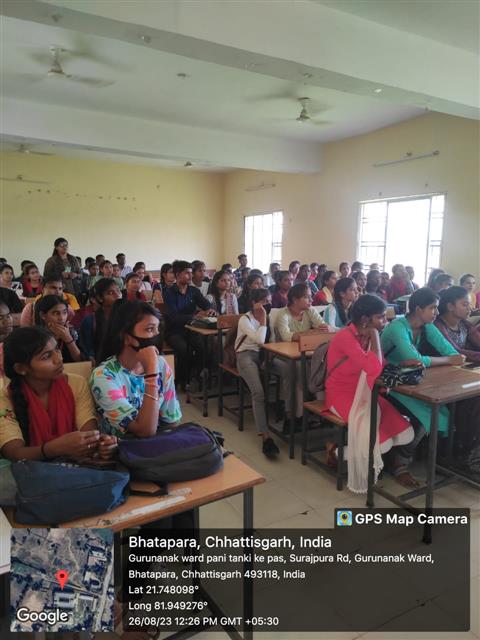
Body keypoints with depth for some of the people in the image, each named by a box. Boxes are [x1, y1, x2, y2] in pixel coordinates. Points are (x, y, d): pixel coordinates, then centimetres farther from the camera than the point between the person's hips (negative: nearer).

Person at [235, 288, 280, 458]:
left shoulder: (270, 316, 12)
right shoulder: (245, 320, -5)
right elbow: (260, 340, -19)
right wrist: (263, 321, -9)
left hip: (263, 354, 6)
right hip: (246, 355, -6)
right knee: (258, 392, -30)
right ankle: (265, 436, -36)